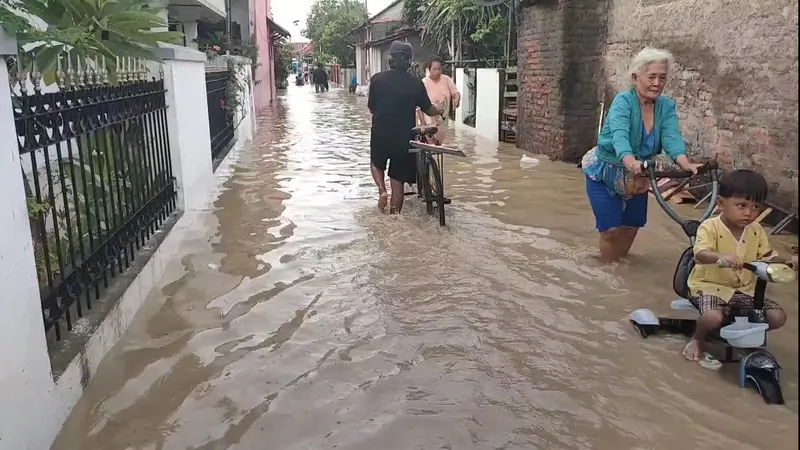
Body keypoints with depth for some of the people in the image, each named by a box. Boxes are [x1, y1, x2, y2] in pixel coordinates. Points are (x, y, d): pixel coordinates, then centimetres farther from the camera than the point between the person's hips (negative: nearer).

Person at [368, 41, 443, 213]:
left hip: (380, 134, 0)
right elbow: (428, 110, 4)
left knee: (377, 164, 28)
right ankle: (394, 217, 13)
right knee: (398, 179, 10)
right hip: (404, 136, 0)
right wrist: (440, 111, 26)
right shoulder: (416, 83, -6)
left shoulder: (377, 79, -7)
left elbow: (371, 108, 2)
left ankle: (382, 190, 3)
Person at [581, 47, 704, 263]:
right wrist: (631, 163, -60)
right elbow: (619, 136, -40)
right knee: (611, 229, -9)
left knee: (630, 228, 10)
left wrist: (685, 164, -44)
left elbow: (672, 138, -23)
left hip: (636, 178, 5)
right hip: (605, 173, -5)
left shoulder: (667, 107, -9)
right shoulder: (623, 101, -23)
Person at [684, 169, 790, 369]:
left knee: (777, 317, -8)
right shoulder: (710, 227, -18)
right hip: (711, 285, -6)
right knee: (713, 317, -34)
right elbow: (700, 255, -34)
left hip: (744, 288, 6)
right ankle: (697, 340, 0)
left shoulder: (757, 231, 2)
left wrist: (778, 263, -17)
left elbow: (768, 256, 8)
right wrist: (720, 257, -56)